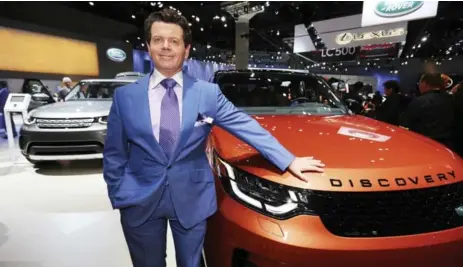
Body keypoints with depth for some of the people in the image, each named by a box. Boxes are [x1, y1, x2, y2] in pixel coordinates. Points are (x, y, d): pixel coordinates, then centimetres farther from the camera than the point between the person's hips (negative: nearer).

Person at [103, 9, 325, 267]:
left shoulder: (208, 93, -6)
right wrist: (118, 197, -1)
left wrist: (288, 160, -7)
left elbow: (246, 126, -6)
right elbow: (114, 154, 3)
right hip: (140, 202, 1)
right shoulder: (125, 96, -3)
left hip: (192, 200, 0)